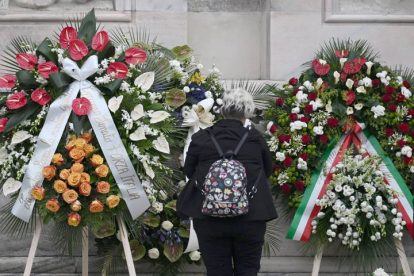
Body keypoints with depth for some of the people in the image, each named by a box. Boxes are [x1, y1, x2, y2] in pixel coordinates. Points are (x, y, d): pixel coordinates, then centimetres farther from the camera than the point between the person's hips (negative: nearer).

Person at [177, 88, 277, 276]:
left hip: (209, 217, 0)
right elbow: (267, 171, 14)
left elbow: (188, 172, 11)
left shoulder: (200, 139, -2)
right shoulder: (256, 139, -1)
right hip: (250, 216, 0)